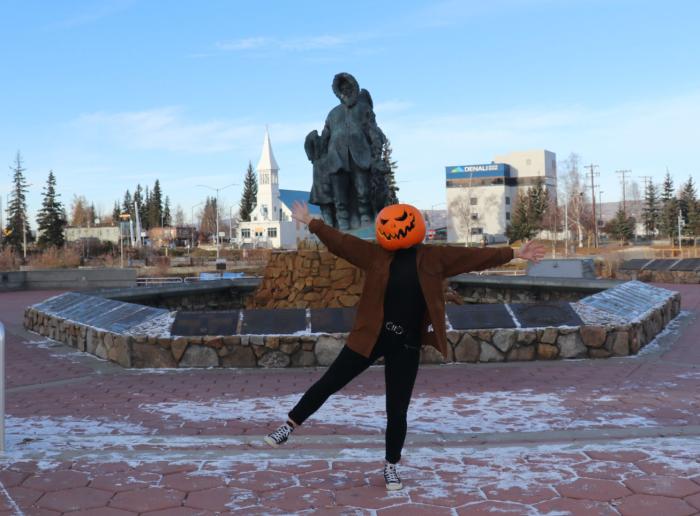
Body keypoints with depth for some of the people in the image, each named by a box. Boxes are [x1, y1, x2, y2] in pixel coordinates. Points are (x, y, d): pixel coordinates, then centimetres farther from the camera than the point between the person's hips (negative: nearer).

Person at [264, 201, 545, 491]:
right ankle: (289, 426, 25)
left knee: (397, 410, 7)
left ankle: (391, 465, 27)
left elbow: (476, 256, 0)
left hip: (407, 346, 0)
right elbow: (341, 241, 7)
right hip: (370, 337, 1)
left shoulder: (434, 258, -3)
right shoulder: (376, 254, -1)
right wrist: (311, 222, 11)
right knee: (328, 383, 6)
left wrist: (515, 254, 2)